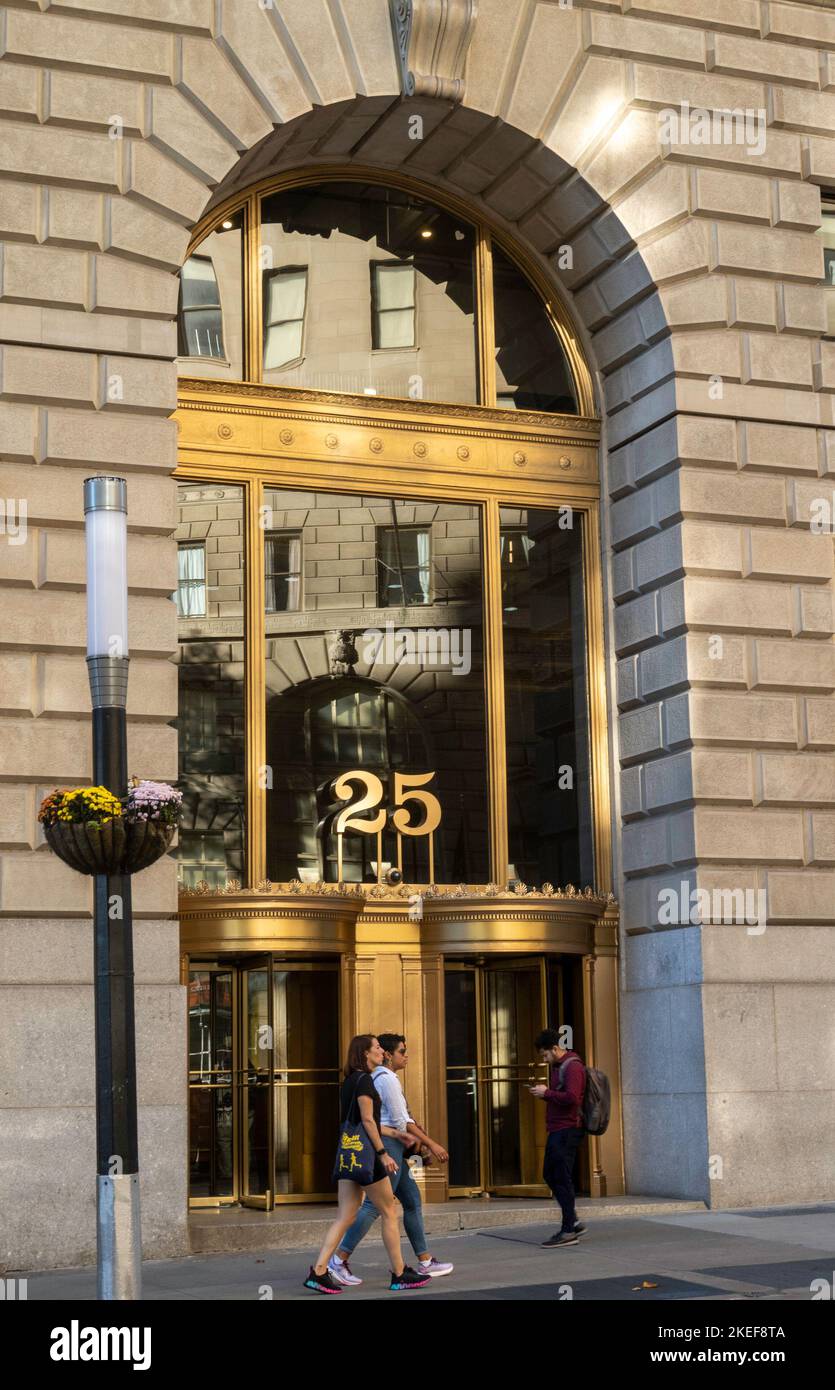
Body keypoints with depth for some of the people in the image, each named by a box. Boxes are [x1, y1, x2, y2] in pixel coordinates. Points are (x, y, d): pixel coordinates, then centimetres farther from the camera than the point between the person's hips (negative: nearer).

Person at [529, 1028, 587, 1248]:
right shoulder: (557, 1066, 18)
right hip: (557, 1129, 11)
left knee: (562, 1178, -7)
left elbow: (571, 1098, -25)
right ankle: (572, 1222, 20)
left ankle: (568, 1231, -2)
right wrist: (544, 1093, 6)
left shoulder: (572, 1067, -14)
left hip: (567, 1129, -11)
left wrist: (546, 1093, -16)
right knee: (550, 1174, 14)